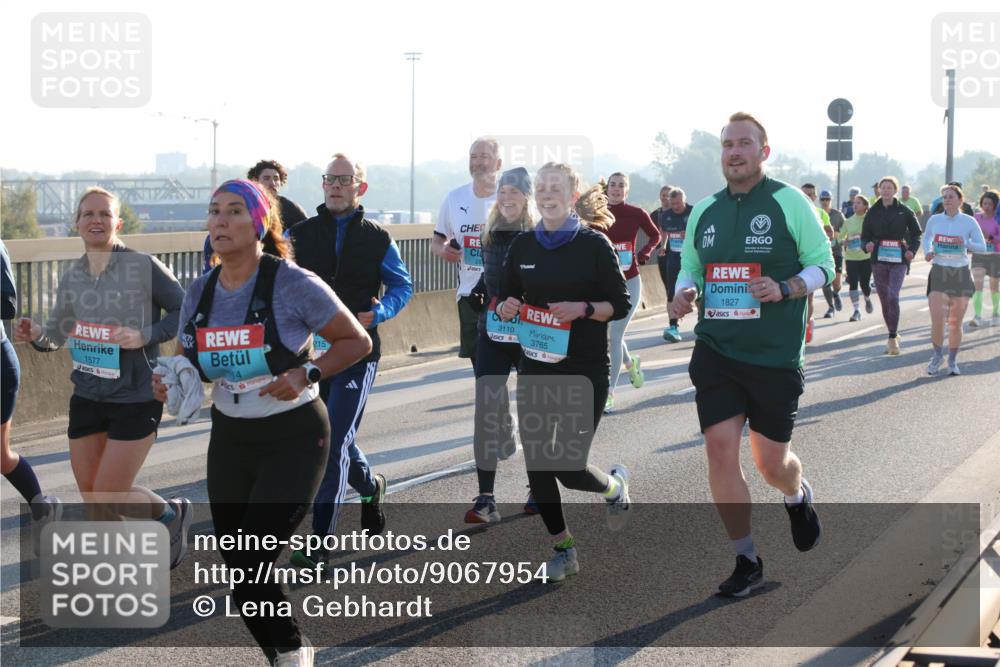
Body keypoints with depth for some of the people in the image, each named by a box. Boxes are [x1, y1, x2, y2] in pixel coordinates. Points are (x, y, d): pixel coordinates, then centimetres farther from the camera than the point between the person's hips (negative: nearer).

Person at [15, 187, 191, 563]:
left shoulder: (143, 267, -12)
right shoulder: (72, 277, 5)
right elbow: (57, 333, 14)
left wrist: (145, 336, -21)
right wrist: (35, 335, -8)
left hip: (136, 400, -6)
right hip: (87, 398, 6)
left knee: (108, 497, -7)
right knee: (91, 499, 10)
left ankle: (173, 514, 23)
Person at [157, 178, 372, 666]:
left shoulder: (294, 284, -14)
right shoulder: (199, 292, 1)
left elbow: (357, 341, -6)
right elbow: (187, 363, 15)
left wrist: (306, 374, -20)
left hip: (294, 439, -5)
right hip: (229, 439, 6)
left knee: (250, 564, -14)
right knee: (238, 570, 6)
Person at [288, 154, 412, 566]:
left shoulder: (377, 239, 3)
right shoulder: (299, 235, 6)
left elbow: (402, 285, 9)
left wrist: (375, 314, -9)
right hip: (311, 351, 3)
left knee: (334, 443, -12)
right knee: (334, 440, 15)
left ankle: (321, 539, -8)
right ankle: (369, 486, 47)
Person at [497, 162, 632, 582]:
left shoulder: (594, 244, -6)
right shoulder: (523, 246, 5)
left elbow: (620, 305, -4)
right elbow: (505, 299, 14)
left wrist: (582, 309, -21)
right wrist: (505, 309, -9)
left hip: (586, 371, -4)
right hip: (536, 369, 4)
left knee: (569, 468, -8)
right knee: (536, 464, 1)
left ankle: (613, 485, 28)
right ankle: (563, 550, 18)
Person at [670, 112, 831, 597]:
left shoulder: (790, 202, -5)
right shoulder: (704, 212, 8)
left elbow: (823, 264, -3)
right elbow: (689, 267, 19)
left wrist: (784, 290, -20)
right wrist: (685, 293, -3)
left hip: (775, 356, -3)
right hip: (716, 351, 3)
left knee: (771, 462, 5)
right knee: (720, 448, -7)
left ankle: (798, 498, 44)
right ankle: (746, 562, 7)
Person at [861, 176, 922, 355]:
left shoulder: (904, 211, 1)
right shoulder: (872, 212, 6)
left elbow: (916, 233, 11)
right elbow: (865, 235, 9)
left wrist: (912, 249, -4)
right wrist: (867, 245, -12)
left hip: (898, 260, -3)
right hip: (879, 260, 3)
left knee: (893, 297, -18)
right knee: (884, 300, 7)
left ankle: (892, 337, -12)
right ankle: (893, 335, 22)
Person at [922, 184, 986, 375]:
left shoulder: (969, 222, -4)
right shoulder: (934, 220, 1)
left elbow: (982, 246, -1)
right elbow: (926, 237, 20)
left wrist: (965, 243, -19)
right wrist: (927, 252, 1)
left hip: (961, 275, 0)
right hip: (939, 274, 0)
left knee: (955, 323, 6)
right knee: (937, 320, -12)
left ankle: (953, 361, 24)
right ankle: (938, 355, 12)